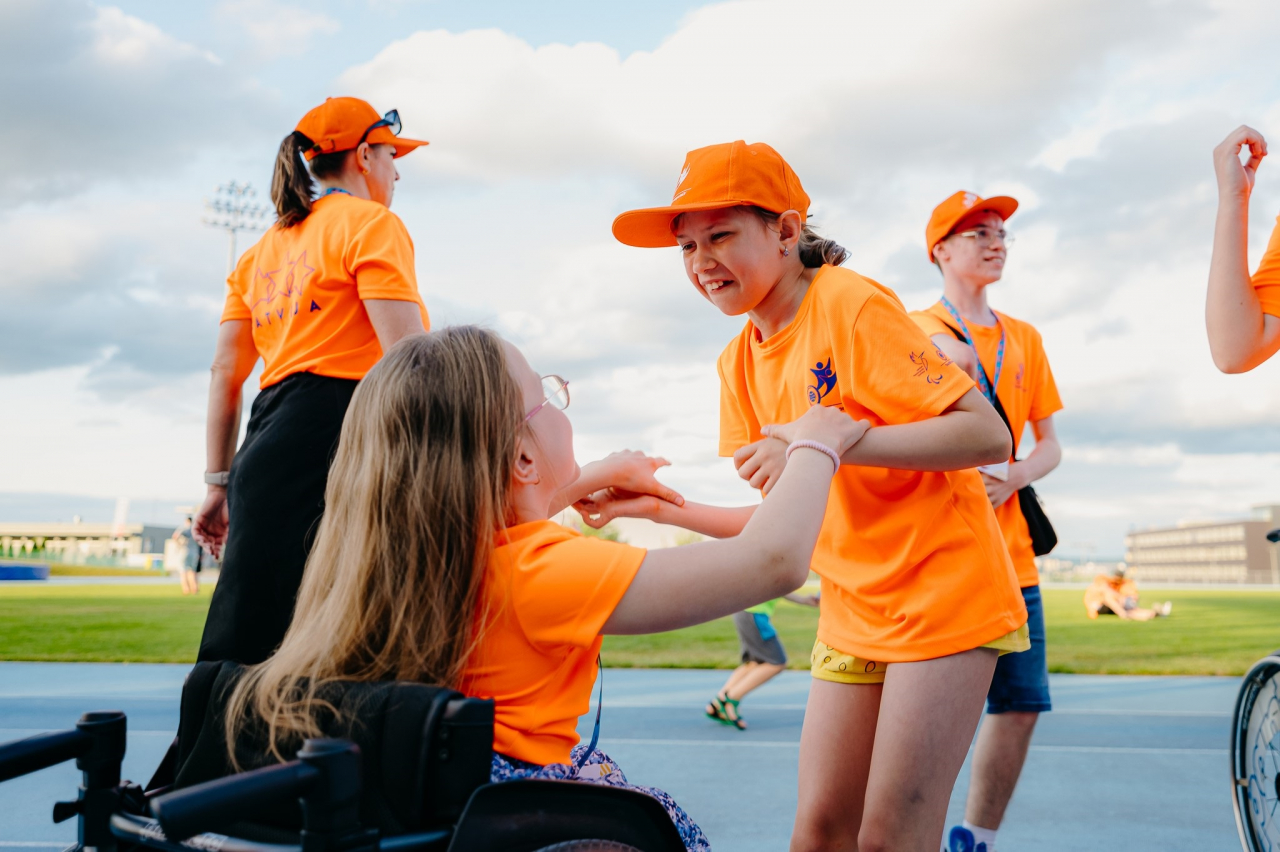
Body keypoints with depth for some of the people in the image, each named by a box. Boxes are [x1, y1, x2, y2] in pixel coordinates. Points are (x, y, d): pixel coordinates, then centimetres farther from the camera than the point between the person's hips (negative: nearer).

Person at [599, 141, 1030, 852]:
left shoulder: (851, 304, -16)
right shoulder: (740, 363, 5)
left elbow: (988, 435, -21)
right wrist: (657, 506, -6)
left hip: (943, 596, -6)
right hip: (852, 614, 7)